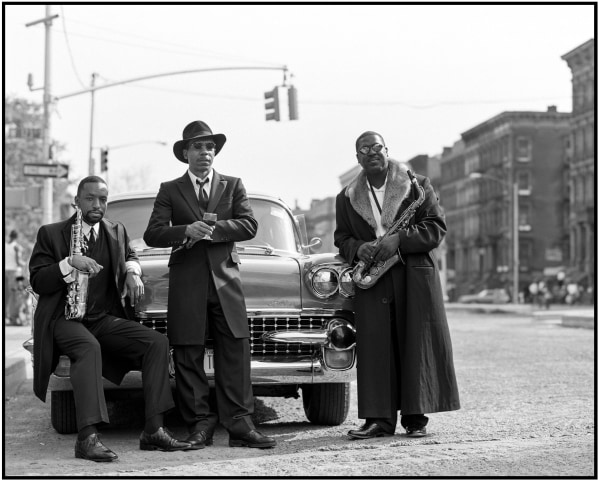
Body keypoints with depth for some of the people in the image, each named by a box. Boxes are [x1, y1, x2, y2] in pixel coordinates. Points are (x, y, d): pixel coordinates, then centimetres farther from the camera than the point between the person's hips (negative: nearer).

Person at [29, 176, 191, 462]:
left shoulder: (116, 232, 14)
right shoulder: (50, 234, 1)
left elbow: (130, 255, 33)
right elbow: (37, 282, -6)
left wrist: (132, 271, 9)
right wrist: (69, 263, -23)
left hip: (104, 319, 5)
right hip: (64, 318, -5)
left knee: (158, 342, -17)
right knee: (89, 347, -38)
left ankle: (154, 430, -19)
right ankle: (87, 438, -46)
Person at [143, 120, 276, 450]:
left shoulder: (232, 185, 14)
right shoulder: (170, 190, 11)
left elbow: (249, 225, 0)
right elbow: (152, 234, 0)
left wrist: (213, 230, -12)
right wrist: (187, 231, -17)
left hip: (225, 278, 0)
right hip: (186, 282, 0)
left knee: (235, 351, -6)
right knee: (188, 356, -1)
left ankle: (239, 425, -4)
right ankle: (200, 426, 5)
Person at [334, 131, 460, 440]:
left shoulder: (417, 185, 5)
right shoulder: (346, 198, 14)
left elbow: (436, 228, -1)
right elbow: (341, 239, 16)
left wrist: (399, 240, -15)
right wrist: (358, 248, -7)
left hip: (415, 278, -2)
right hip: (372, 281, 2)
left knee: (417, 345, -2)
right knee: (375, 348, -4)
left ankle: (416, 418, 4)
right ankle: (379, 418, 0)